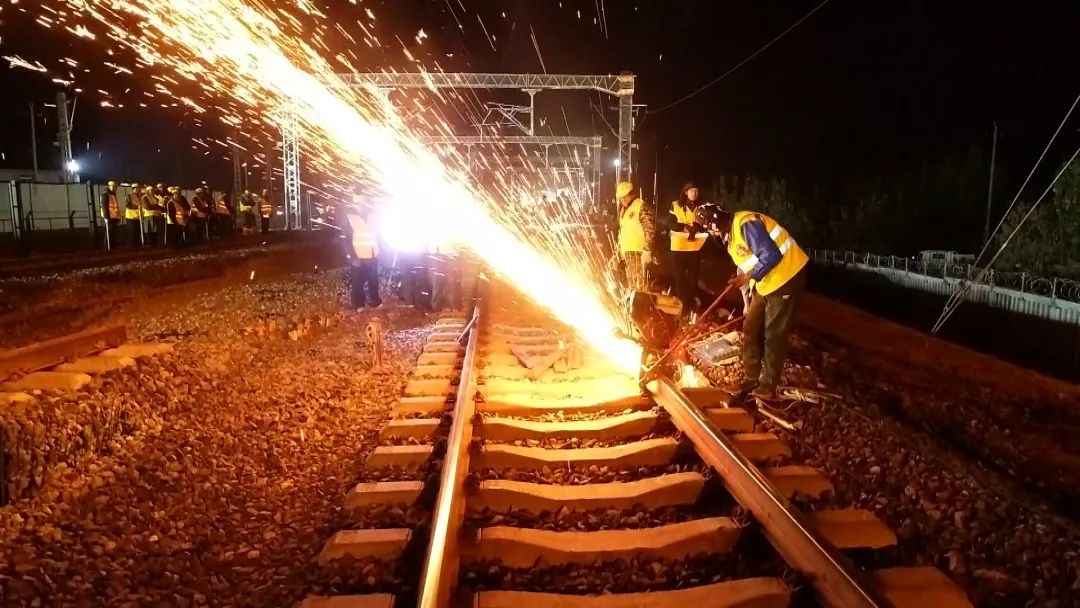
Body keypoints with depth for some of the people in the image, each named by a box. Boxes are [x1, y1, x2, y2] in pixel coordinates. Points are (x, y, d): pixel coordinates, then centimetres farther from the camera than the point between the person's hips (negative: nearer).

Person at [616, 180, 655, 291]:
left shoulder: (642, 207, -10)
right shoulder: (623, 209, 16)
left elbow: (649, 230, -16)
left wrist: (647, 250, -21)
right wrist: (621, 249, 21)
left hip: (639, 251, -8)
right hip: (627, 251, 8)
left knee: (641, 283, -9)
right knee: (631, 283, 14)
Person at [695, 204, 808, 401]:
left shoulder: (747, 225, -24)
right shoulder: (730, 233, 8)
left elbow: (772, 256, -29)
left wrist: (748, 277, -21)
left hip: (786, 276, -10)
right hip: (765, 281, 10)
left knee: (774, 335, -2)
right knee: (751, 330, 12)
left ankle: (767, 388, 8)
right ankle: (750, 380, 23)